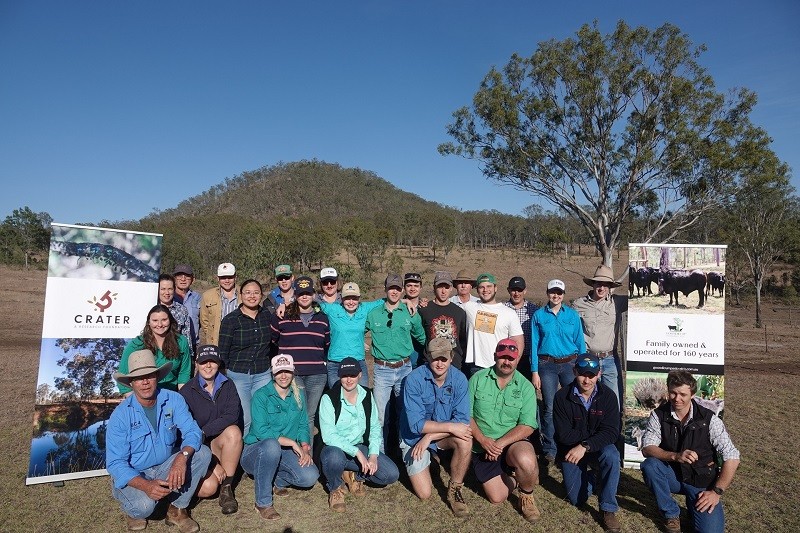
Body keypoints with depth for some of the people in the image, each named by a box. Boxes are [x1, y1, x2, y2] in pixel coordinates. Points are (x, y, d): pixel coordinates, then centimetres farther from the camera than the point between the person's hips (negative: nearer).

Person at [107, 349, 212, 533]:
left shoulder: (173, 400, -11)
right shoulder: (120, 416, -19)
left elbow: (193, 431, -18)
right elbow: (115, 463, -20)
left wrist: (182, 457, -40)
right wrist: (146, 485, -36)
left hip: (166, 467, 3)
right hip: (133, 475, -3)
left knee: (203, 453, -20)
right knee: (144, 505, -33)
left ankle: (177, 510, -4)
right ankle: (131, 510, 7)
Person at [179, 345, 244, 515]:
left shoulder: (227, 386, 0)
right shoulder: (187, 391, -9)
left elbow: (232, 415, -14)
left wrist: (204, 432, -26)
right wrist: (213, 464, -19)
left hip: (221, 445, 2)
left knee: (233, 431, -31)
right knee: (207, 488, -26)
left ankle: (226, 487, -16)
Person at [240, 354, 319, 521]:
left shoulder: (298, 396, 6)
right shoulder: (261, 395, -12)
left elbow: (303, 425, 5)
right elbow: (261, 431, -20)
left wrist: (305, 449, -13)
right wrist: (292, 442, -21)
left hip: (284, 452, 5)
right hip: (256, 451, -5)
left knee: (310, 477, -20)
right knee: (272, 445, -40)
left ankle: (278, 480, 13)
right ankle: (263, 502, -22)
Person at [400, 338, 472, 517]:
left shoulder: (459, 380, -15)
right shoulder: (414, 380, -23)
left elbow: (462, 420, -20)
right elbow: (416, 424, -26)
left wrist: (430, 437, -26)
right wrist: (451, 426, -29)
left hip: (443, 435, 2)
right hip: (414, 438, -2)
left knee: (465, 440, -30)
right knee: (424, 493, -7)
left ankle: (454, 489, -7)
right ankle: (414, 465, 26)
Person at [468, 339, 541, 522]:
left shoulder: (526, 387, -5)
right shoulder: (478, 379, -3)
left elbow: (527, 426, -12)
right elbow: (466, 414, -5)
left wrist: (500, 444, -22)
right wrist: (483, 440, -18)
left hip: (512, 443, -1)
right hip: (481, 447, 1)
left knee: (527, 462, -33)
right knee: (497, 497, -6)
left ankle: (527, 495, 1)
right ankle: (510, 473, 28)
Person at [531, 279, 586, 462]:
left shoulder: (572, 315, 6)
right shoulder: (539, 315, 3)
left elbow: (580, 342, 7)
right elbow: (534, 344, 1)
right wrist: (534, 372, -4)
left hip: (570, 363, 1)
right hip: (547, 365, -1)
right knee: (549, 408, 1)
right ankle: (549, 450, 12)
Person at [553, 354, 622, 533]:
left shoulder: (608, 396, -14)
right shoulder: (562, 397, -17)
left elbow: (611, 433, -20)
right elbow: (564, 435, -18)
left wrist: (585, 446, -32)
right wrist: (593, 433, -20)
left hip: (598, 447, 0)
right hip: (571, 450, 0)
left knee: (611, 455, -34)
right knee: (577, 500, -2)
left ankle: (608, 509, -17)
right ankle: (589, 475, 32)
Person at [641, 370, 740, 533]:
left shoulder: (708, 419, -12)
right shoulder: (659, 415, -10)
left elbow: (732, 458, -11)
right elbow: (647, 449, -18)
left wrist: (717, 492, -17)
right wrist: (675, 456, -36)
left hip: (702, 482, -1)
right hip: (672, 475, 1)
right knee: (649, 465, -30)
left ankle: (692, 502, 12)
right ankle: (671, 514, -6)